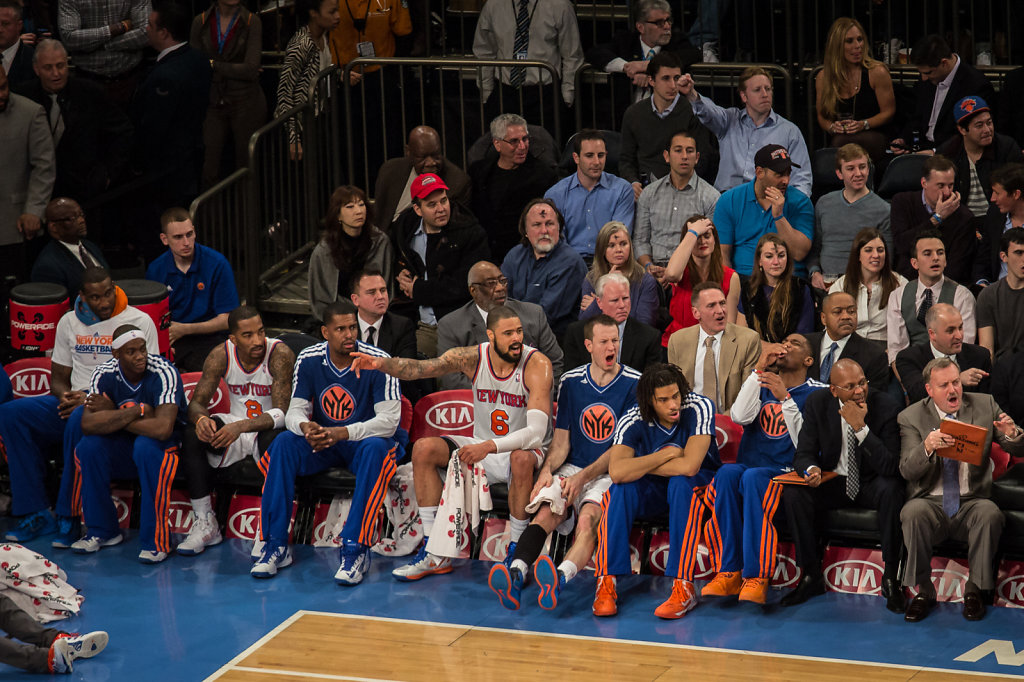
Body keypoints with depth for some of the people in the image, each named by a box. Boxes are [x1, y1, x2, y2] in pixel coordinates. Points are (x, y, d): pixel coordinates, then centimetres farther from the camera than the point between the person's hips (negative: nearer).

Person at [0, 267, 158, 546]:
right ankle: (36, 514, -19)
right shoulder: (69, 322, 13)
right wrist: (65, 396, -8)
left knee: (79, 419, -40)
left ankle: (70, 517, -29)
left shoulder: (139, 321, -1)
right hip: (74, 399, 5)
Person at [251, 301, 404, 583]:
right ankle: (275, 546, -23)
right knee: (284, 443, -25)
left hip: (364, 440, -3)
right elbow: (294, 411, -3)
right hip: (322, 441, 3)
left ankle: (355, 549, -38)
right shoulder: (308, 360, -5)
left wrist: (342, 433, -32)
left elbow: (389, 420, -19)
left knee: (375, 447, -37)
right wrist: (305, 427, -29)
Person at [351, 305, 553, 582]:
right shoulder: (474, 358, -8)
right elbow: (421, 368, -14)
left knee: (522, 458, -39)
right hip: (482, 447, 5)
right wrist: (381, 363, -33)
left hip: (524, 449, -5)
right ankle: (435, 553, -12)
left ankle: (516, 551, -20)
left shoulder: (537, 364, -21)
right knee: (424, 448, -14)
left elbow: (536, 432, -30)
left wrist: (490, 447, -42)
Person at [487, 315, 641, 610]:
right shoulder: (571, 381, 11)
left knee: (588, 519, -34)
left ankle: (559, 577, -61)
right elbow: (561, 440, 11)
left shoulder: (634, 384, -1)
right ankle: (515, 574, -51)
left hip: (609, 474, -4)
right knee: (546, 512, -28)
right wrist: (547, 470, -10)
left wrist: (582, 478, -14)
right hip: (573, 469, 4)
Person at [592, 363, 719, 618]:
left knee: (680, 482, -36)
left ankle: (683, 587, -38)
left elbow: (689, 466, -33)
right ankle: (606, 583, -27)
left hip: (699, 483, -2)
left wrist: (640, 466, -21)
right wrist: (666, 455, -28)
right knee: (620, 489, -29)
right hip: (654, 489, 2)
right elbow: (617, 471, -34)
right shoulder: (633, 421, -18)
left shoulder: (699, 407, -24)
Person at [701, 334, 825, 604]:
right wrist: (759, 368, -2)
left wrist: (785, 398, -14)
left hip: (786, 472, -3)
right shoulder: (761, 383, 21)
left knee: (752, 477, -37)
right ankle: (728, 572, -32)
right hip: (747, 467, 4)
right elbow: (740, 416, -1)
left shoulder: (818, 392, 9)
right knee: (727, 472, -32)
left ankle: (756, 577, -38)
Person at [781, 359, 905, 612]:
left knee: (891, 489, -35)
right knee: (794, 493, -26)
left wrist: (861, 428, -31)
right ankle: (811, 576, -11)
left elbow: (891, 467, -23)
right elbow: (803, 454, -5)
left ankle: (890, 578, -23)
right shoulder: (817, 403, -7)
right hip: (832, 482, 2)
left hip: (871, 485, -2)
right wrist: (811, 469, -31)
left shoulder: (886, 406, -16)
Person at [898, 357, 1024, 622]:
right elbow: (907, 470, -10)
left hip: (971, 503, 1)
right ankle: (923, 590, -15)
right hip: (931, 503, -1)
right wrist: (927, 447, -31)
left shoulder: (984, 406, 6)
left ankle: (974, 589, -14)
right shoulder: (911, 417, 2)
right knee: (913, 512, -33)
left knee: (990, 513, -32)